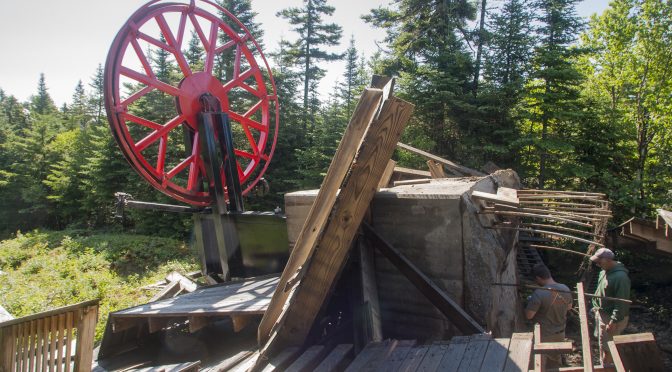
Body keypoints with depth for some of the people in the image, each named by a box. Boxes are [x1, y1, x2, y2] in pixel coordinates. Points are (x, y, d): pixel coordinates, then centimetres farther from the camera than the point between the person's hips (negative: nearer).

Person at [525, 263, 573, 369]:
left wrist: (529, 302, -6)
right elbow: (569, 307, 10)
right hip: (560, 333, 6)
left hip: (543, 336, -6)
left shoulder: (539, 294, -30)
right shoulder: (565, 289, -9)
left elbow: (529, 315, -24)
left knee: (540, 364, 12)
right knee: (555, 360, 25)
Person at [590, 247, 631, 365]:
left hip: (612, 317, -9)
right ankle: (603, 364, 37)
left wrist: (614, 322, -24)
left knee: (606, 347, 1)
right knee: (601, 342, 22)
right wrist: (596, 307, 19)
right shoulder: (604, 271, 2)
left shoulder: (620, 277, -27)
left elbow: (622, 303, -26)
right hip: (601, 313, 9)